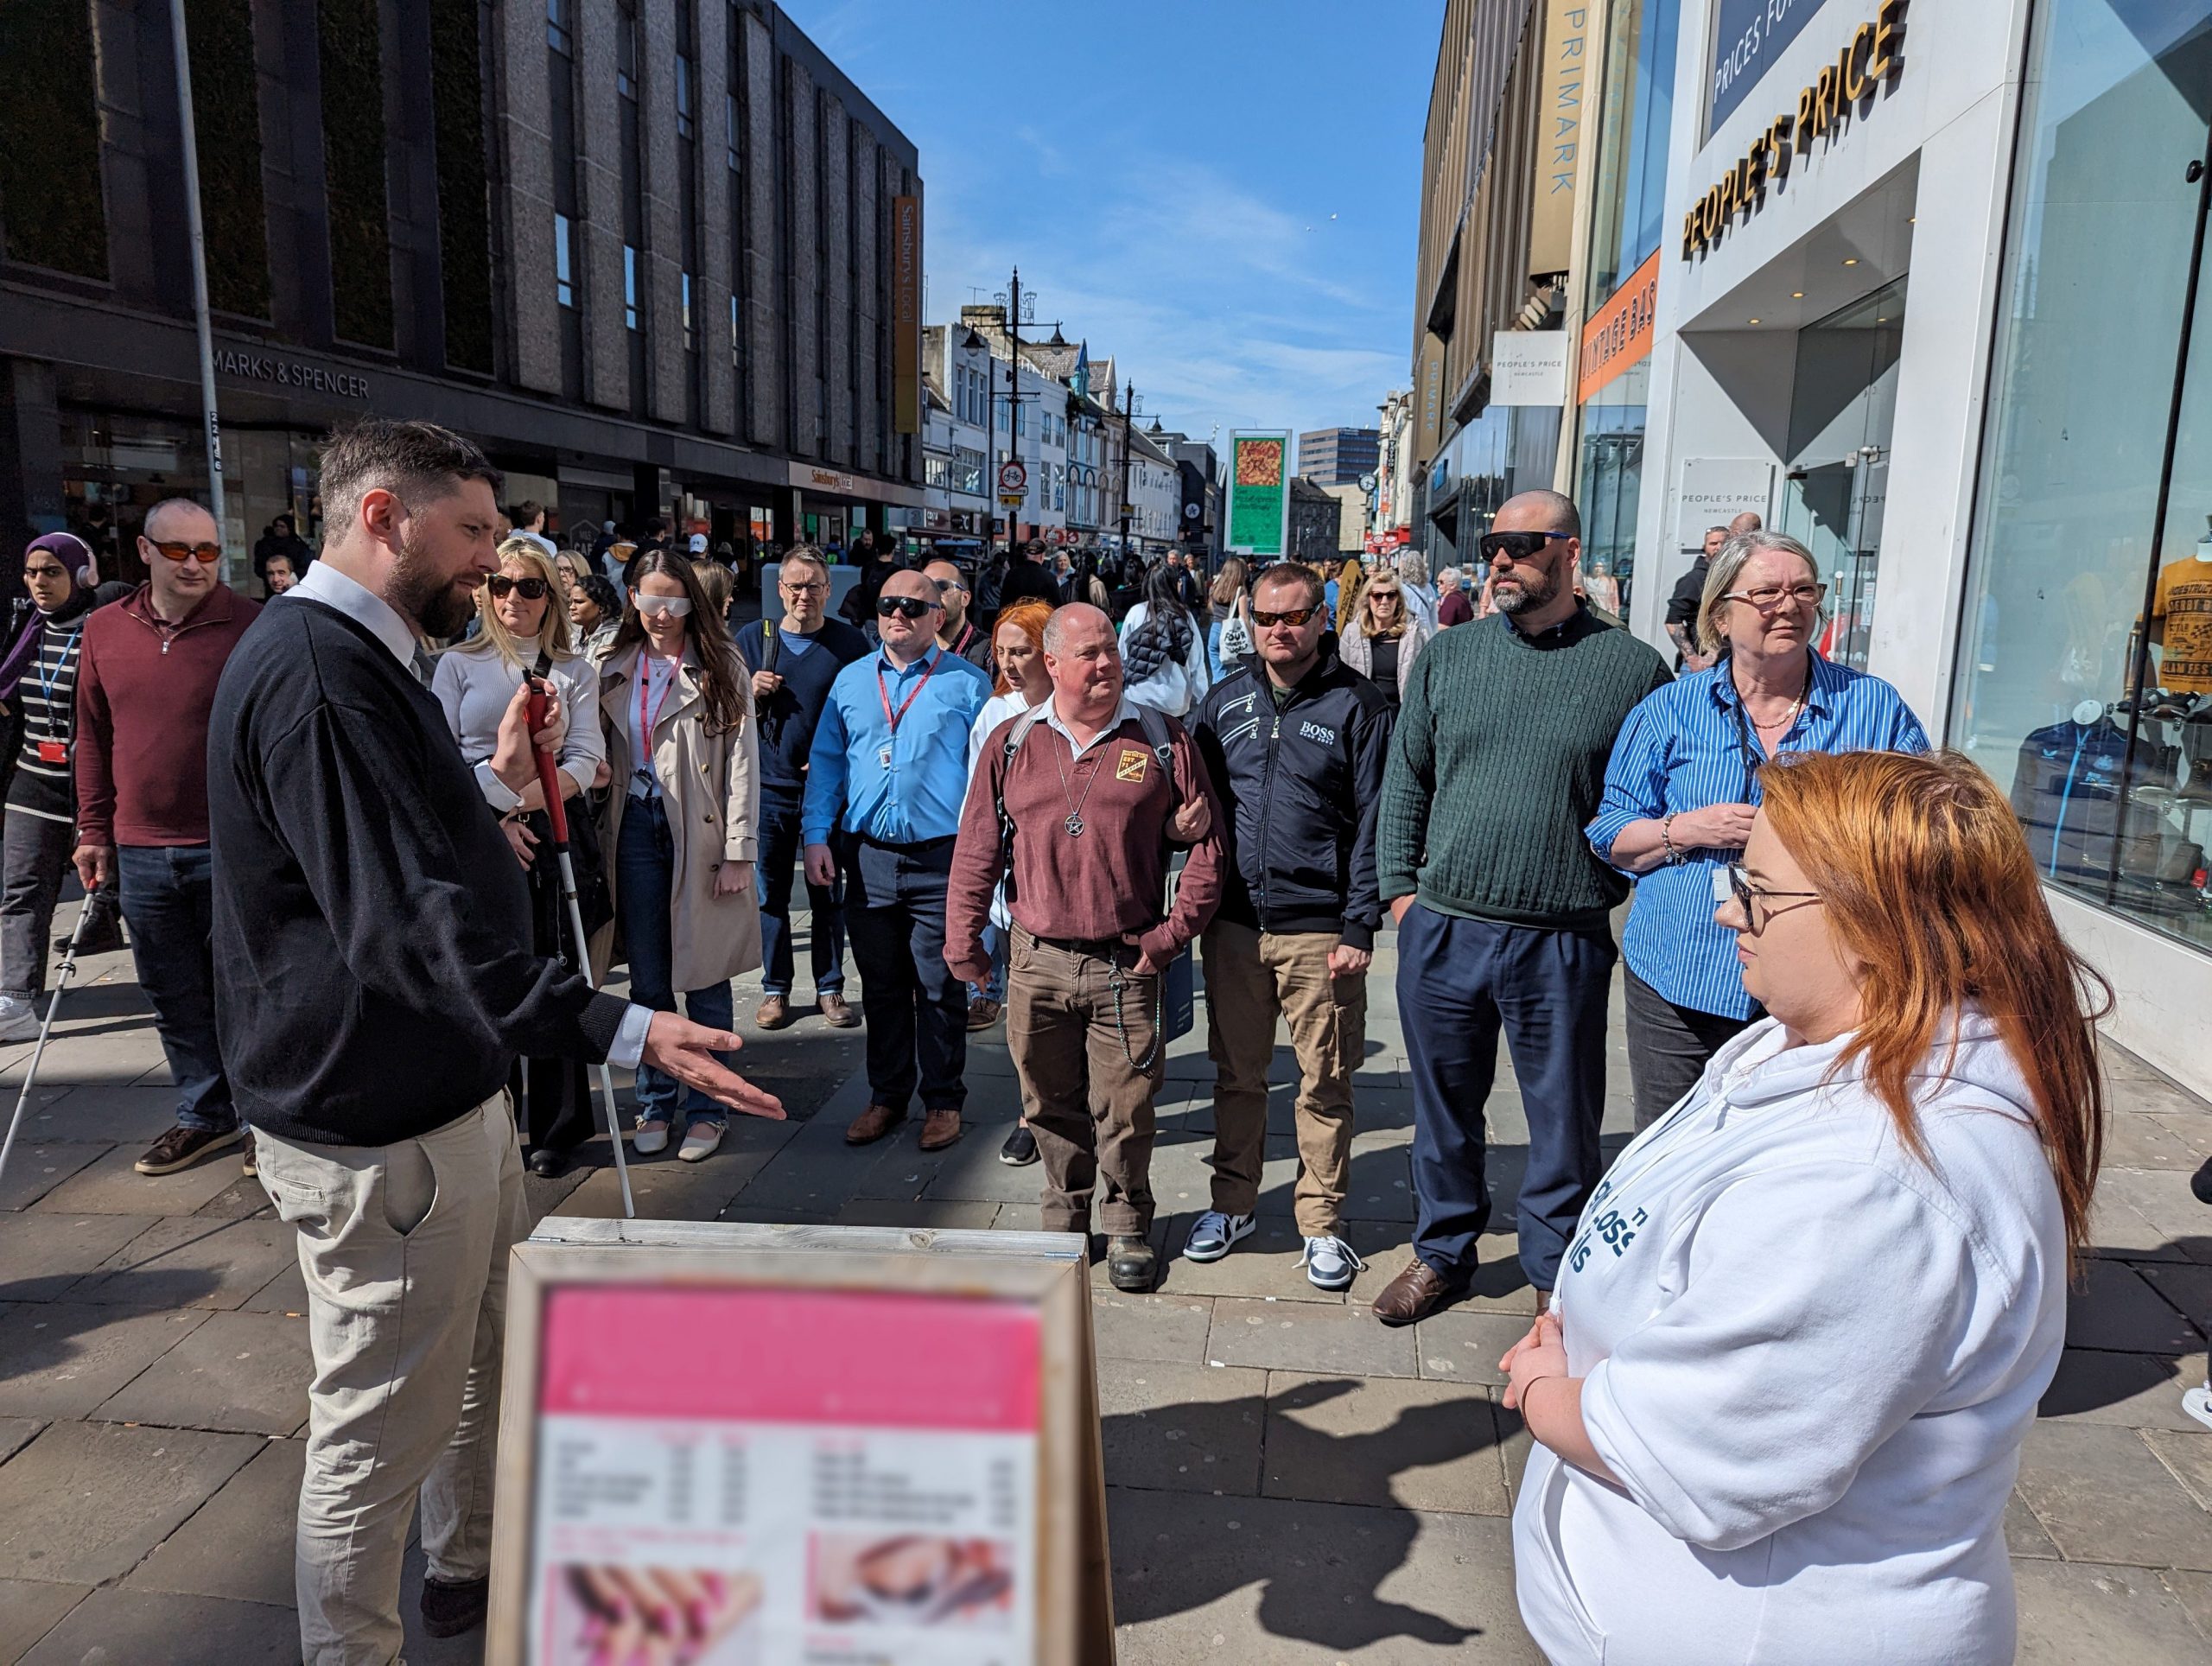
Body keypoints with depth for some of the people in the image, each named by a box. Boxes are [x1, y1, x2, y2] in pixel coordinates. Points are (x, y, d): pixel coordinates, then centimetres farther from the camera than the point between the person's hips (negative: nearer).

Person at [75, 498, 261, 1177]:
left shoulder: (250, 626, -7)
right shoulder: (104, 629, 6)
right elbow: (94, 737, 13)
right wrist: (94, 831, 12)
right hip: (141, 852, 5)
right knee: (172, 994, 14)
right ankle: (204, 1115, 29)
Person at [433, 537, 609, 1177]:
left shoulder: (575, 671, 11)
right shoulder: (457, 664, 9)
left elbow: (587, 759, 1)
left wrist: (527, 800, -16)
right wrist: (491, 819, -10)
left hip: (553, 835, 0)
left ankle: (553, 1127, 14)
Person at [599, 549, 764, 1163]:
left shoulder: (720, 667, -1)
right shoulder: (615, 669, 12)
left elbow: (742, 761, -6)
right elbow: (599, 754, 15)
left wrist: (739, 851, -11)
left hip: (700, 834, -3)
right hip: (636, 829, 4)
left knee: (704, 980, 4)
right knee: (648, 980, 10)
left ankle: (707, 1107, 16)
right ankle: (655, 1102, 23)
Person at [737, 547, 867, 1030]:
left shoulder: (850, 643, 0)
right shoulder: (751, 640, 6)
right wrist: (751, 695, -9)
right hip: (769, 787, 1)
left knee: (829, 893, 7)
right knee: (770, 892, 7)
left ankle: (830, 987, 19)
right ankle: (775, 989, 20)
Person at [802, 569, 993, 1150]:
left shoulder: (967, 684, 1)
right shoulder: (851, 681, 11)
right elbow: (826, 762, 13)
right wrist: (816, 836, 3)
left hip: (941, 858, -3)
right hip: (868, 856, 3)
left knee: (940, 986, 5)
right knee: (881, 985, 12)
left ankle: (943, 1100, 20)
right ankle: (887, 1096, 26)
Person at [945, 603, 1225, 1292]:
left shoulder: (1161, 741, 0)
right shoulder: (1012, 743, 5)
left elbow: (1206, 844, 0)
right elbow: (977, 847, 7)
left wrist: (1171, 934, -5)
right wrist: (964, 939, 5)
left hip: (1127, 964, -2)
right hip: (1037, 962, 2)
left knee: (1124, 1110, 6)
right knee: (1051, 1106, 14)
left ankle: (1128, 1227, 27)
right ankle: (1063, 1219, 33)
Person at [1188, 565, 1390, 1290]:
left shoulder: (1357, 704, -2)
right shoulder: (1224, 700, 8)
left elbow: (1372, 821, -4)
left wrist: (1360, 927, -9)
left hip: (1319, 930, -3)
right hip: (1234, 924, 3)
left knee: (1326, 1083, 6)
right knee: (1237, 1074, 14)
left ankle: (1322, 1222, 21)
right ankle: (1232, 1202, 30)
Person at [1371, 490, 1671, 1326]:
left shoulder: (1632, 667, -2)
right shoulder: (1447, 655, 6)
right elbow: (1405, 779, 10)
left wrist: (1616, 886, -3)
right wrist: (1401, 889, 4)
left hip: (1563, 944, -2)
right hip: (1442, 931, 3)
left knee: (1565, 1120, 10)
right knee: (1444, 1108, 16)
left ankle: (1555, 1274, 31)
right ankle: (1443, 1250, 36)